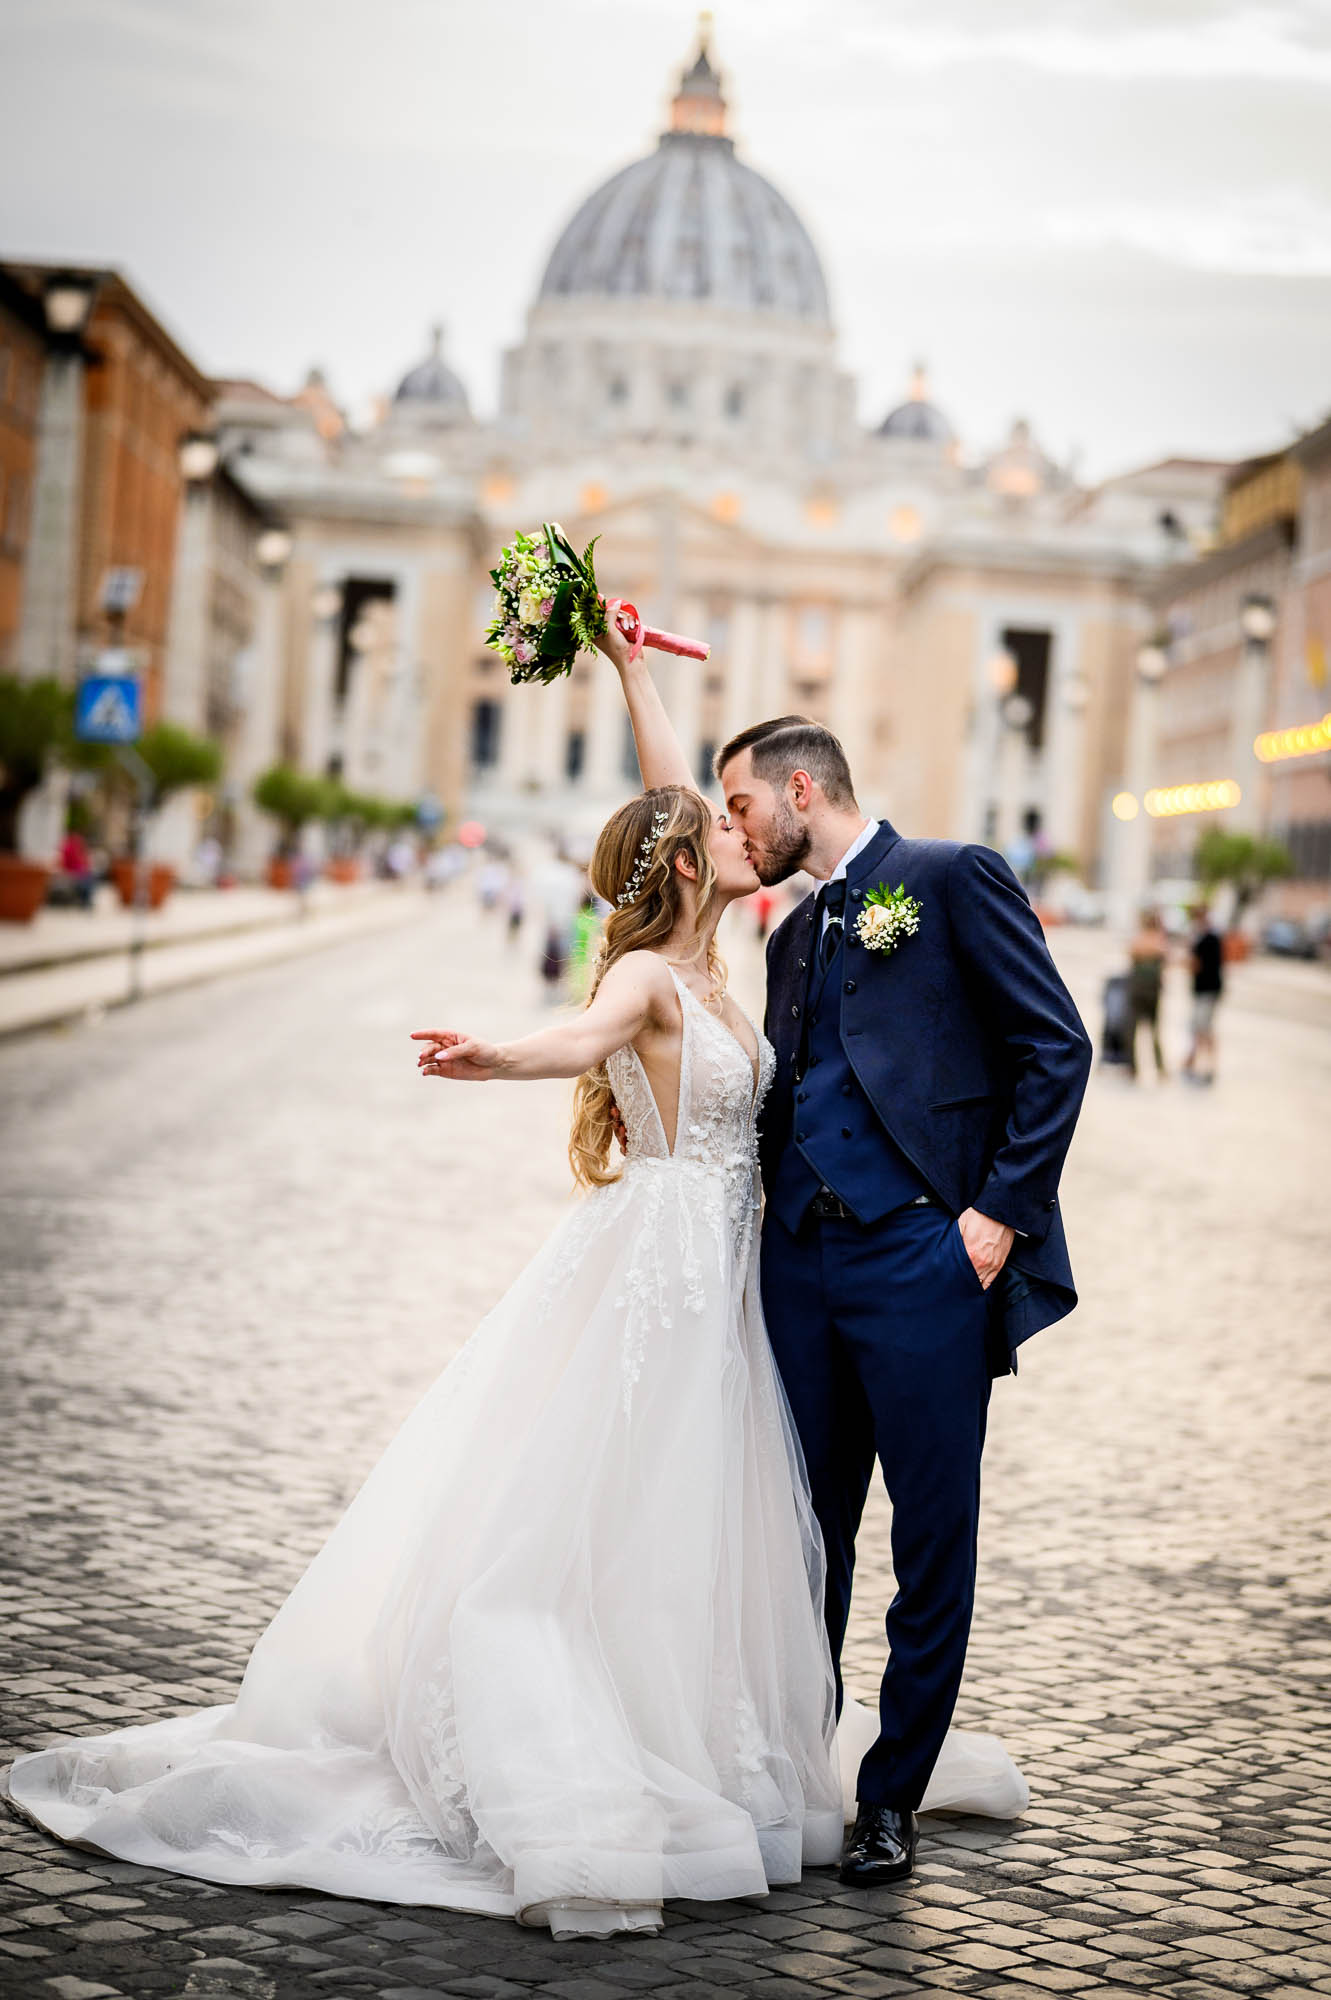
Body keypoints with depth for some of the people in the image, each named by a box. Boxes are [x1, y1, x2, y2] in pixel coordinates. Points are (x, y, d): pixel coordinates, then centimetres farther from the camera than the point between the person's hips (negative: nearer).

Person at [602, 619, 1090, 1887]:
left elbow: (1055, 1048, -6)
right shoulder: (794, 936, 21)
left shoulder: (951, 880, 0)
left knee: (933, 1546, 1)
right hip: (804, 1262, 7)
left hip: (925, 1261, -6)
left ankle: (891, 1801, 12)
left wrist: (1001, 1211, -11)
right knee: (806, 1540, 11)